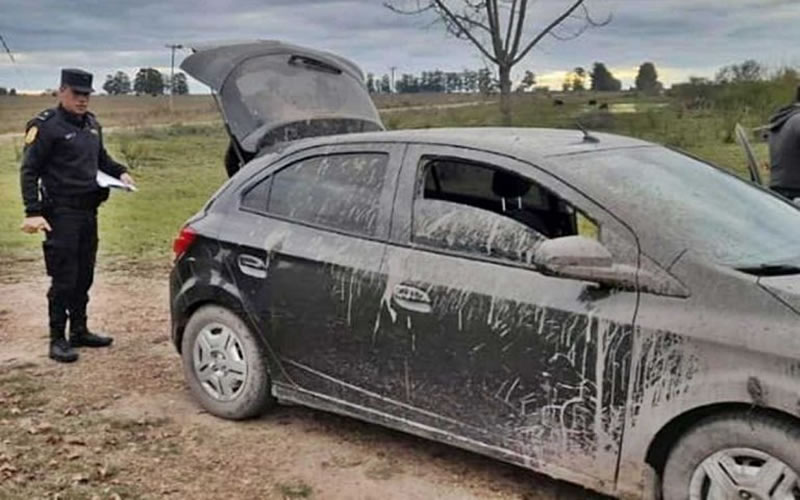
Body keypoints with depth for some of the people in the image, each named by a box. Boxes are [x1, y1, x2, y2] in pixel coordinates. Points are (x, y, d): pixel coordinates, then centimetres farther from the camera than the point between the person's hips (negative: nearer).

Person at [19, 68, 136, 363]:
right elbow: (29, 171, -11)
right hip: (61, 213, -7)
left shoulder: (91, 124, 13)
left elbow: (101, 159, 27)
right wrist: (33, 212, -19)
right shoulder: (46, 126, -10)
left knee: (84, 276, 13)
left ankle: (79, 331, 25)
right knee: (63, 279, -5)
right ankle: (58, 340, 5)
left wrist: (120, 172, 6)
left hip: (88, 210, 7)